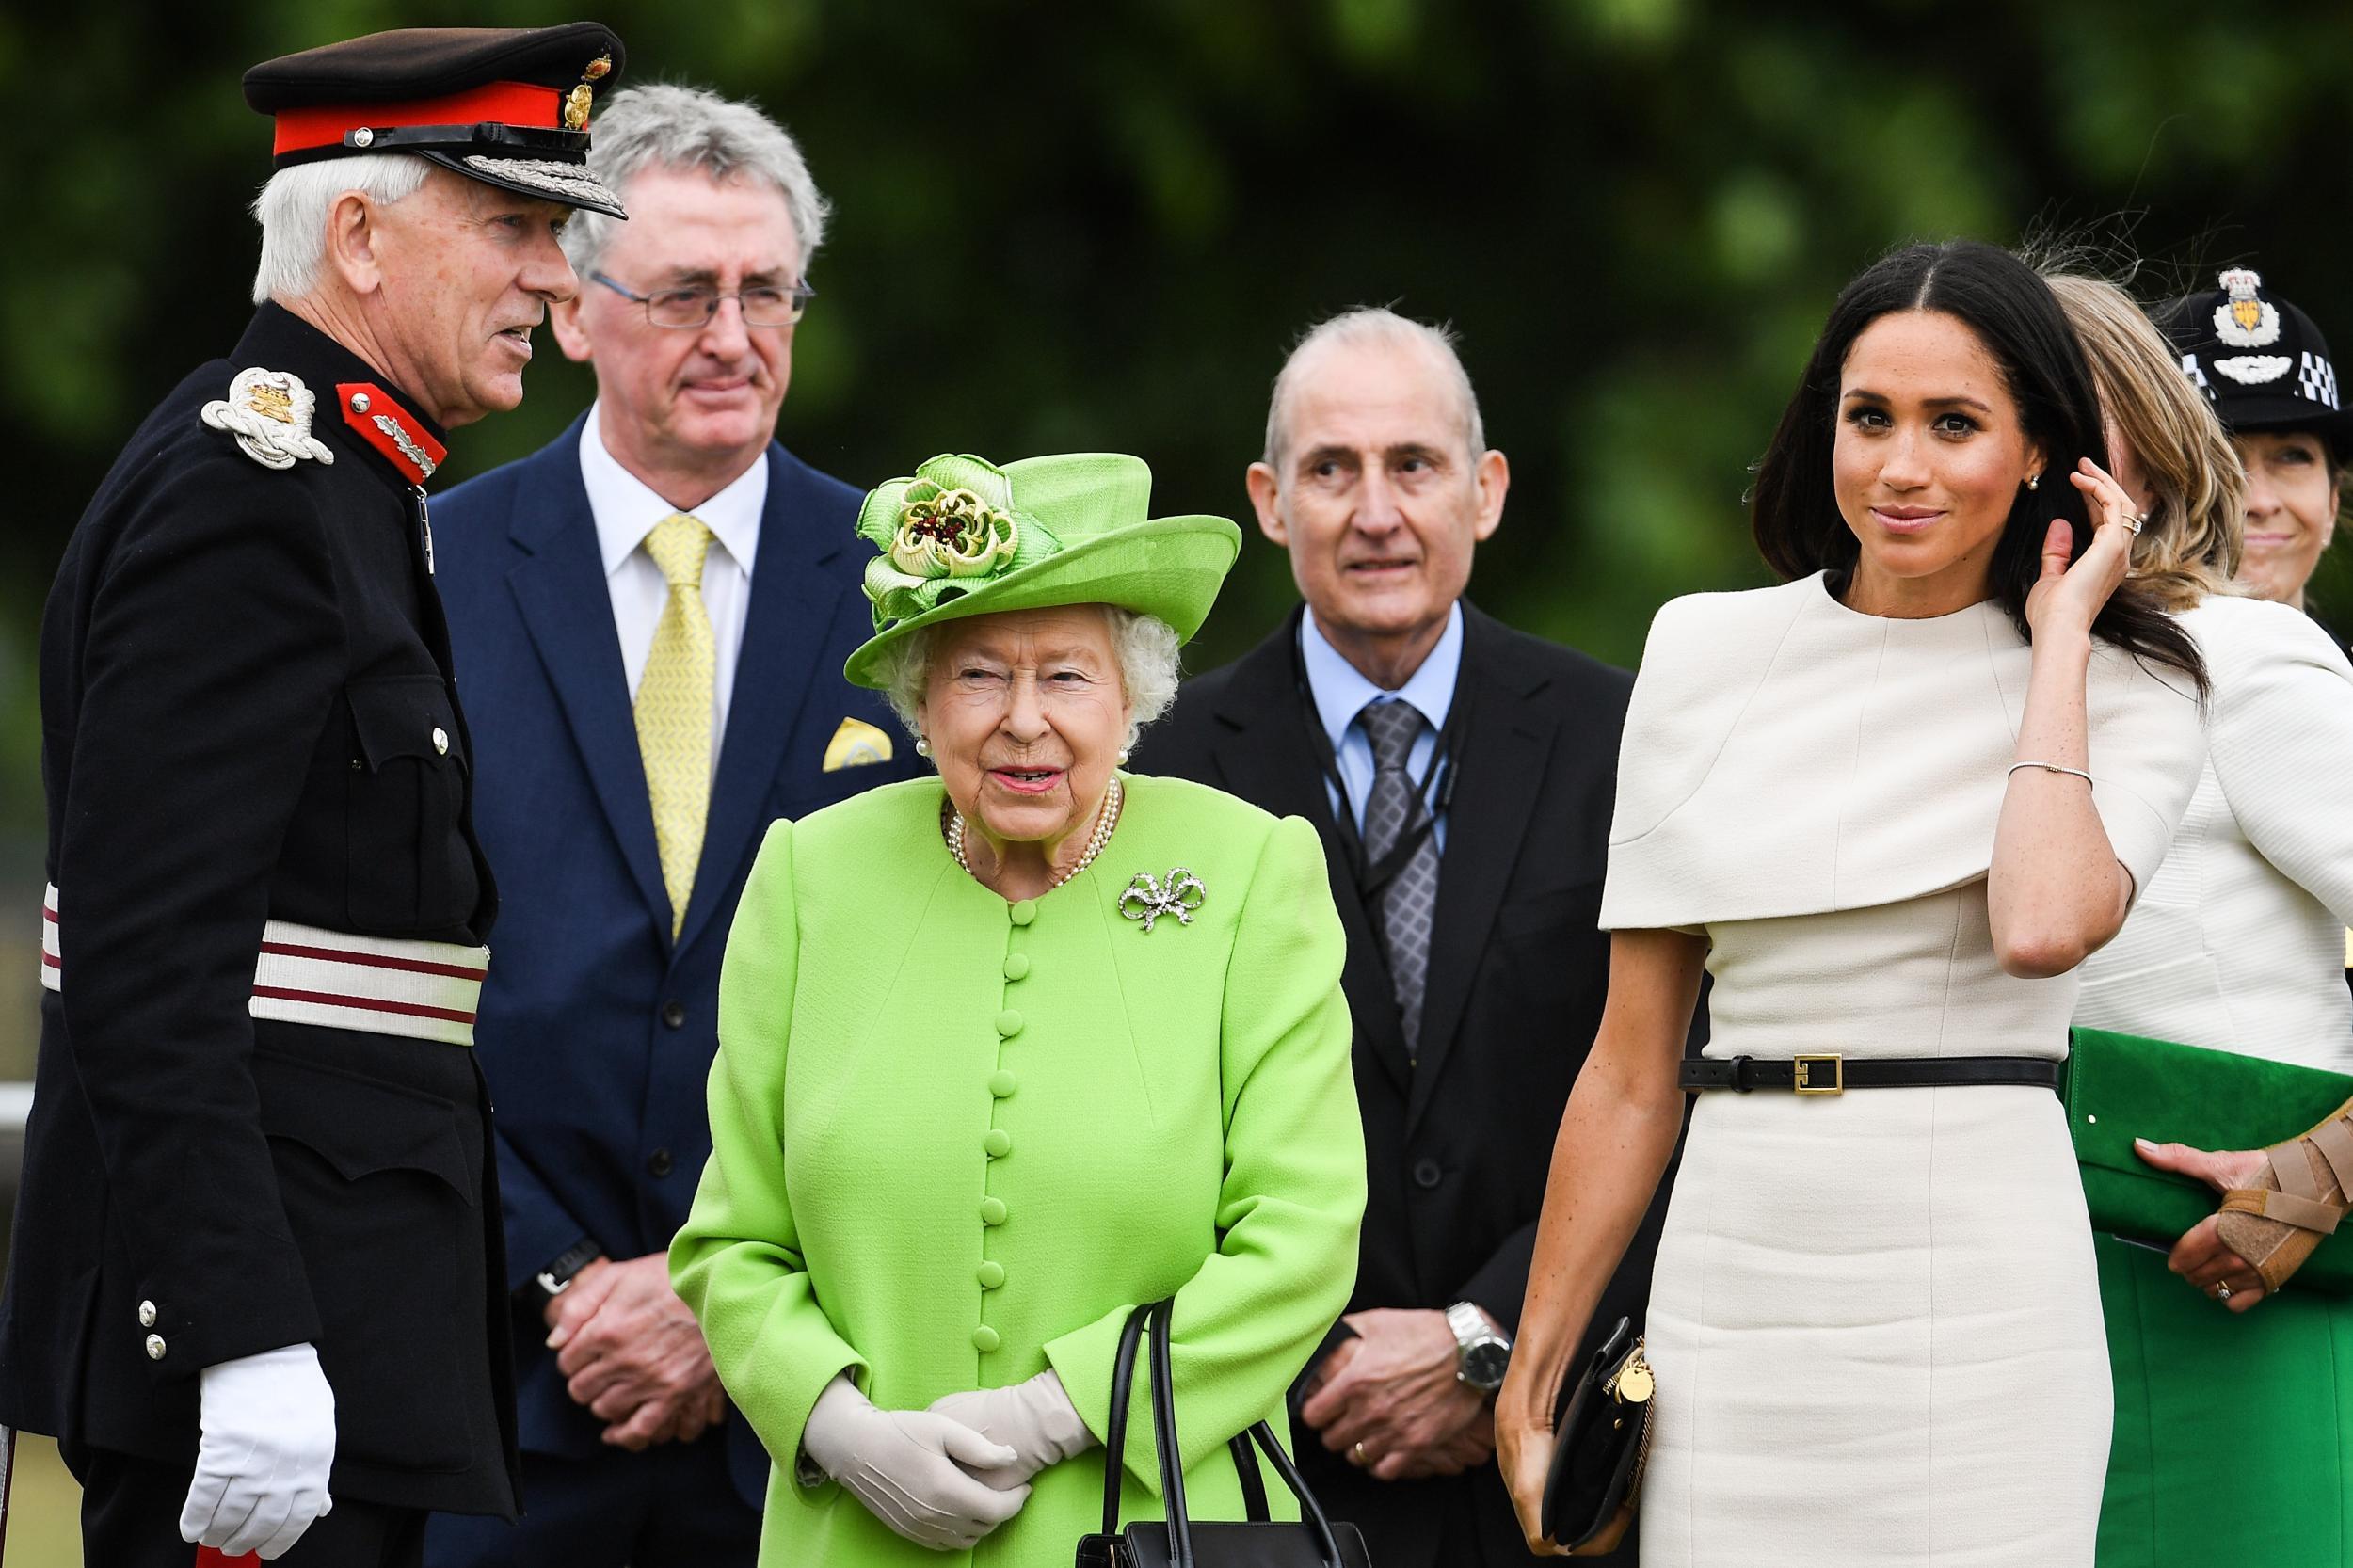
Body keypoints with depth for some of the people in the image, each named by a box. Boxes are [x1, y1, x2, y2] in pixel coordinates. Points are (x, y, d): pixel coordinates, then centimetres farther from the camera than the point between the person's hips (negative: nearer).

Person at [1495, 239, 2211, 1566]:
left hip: (1976, 1294, -2)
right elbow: (1633, 1068, 11)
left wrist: (2058, 639, -8)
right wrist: (1533, 1381, 9)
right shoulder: (1708, 652, 8)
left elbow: (2043, 927, -21)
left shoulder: (2122, 694, 2)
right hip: (1735, 1292, 3)